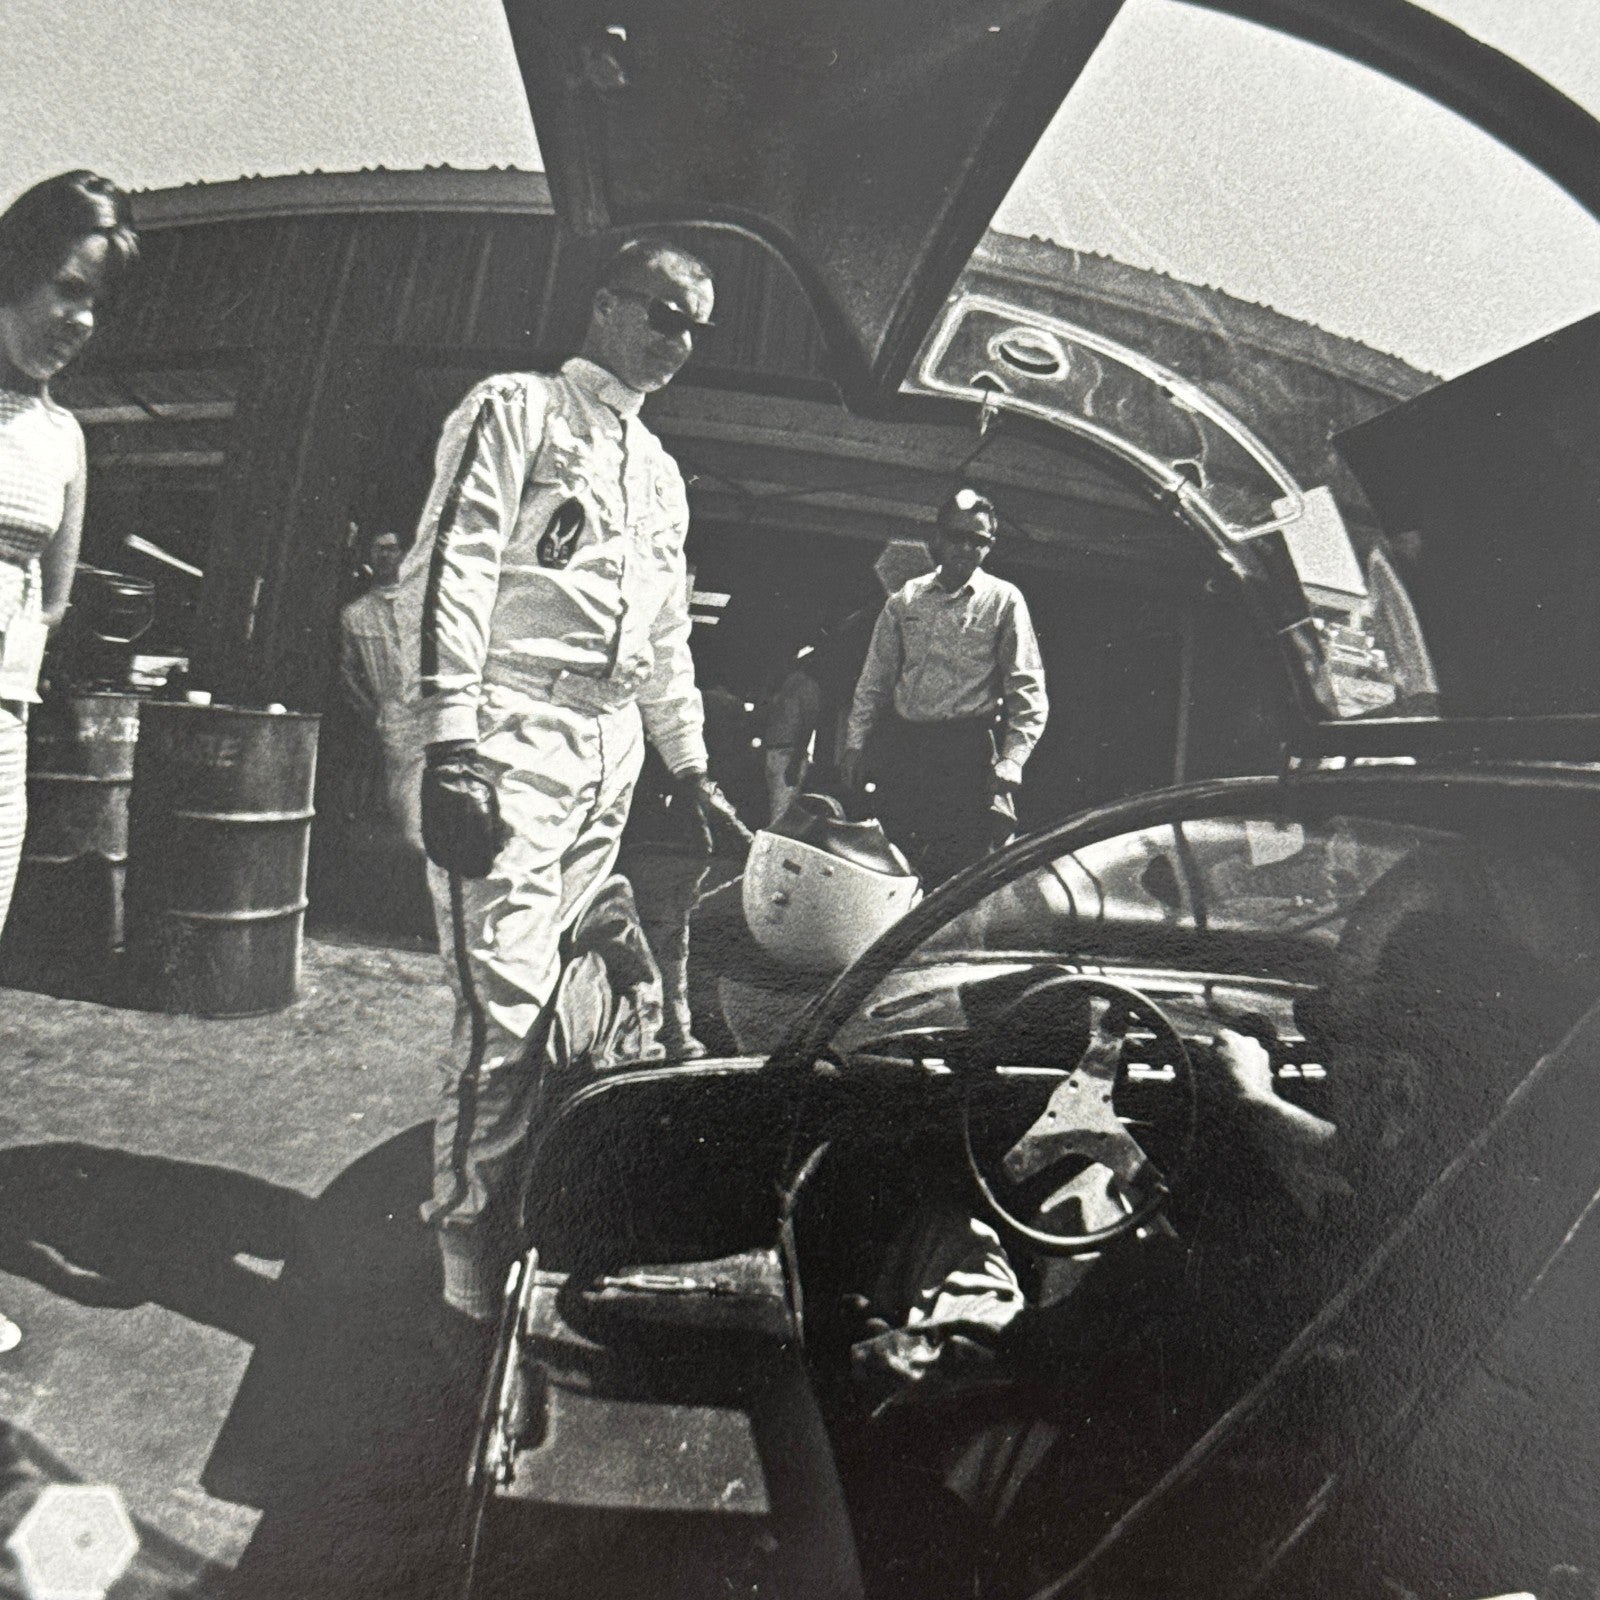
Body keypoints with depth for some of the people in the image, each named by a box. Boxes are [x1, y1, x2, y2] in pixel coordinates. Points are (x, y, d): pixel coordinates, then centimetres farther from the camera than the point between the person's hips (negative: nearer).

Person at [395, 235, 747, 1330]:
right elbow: (447, 573, -8)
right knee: (507, 1010, -11)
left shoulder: (662, 473, 27)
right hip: (513, 738, -7)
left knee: (570, 1004, 9)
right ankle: (473, 1282, 2)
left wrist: (691, 767, 25)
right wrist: (452, 746, -18)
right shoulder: (517, 410, 5)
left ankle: (532, 1231, 23)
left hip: (611, 757, 7)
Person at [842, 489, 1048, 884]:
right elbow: (873, 678, 16)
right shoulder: (904, 599, 13)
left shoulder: (1003, 600, 3)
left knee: (959, 867, -6)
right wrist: (856, 744, 8)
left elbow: (1028, 691, -1)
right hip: (901, 745, 4)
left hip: (967, 752, -3)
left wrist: (1010, 765, -11)